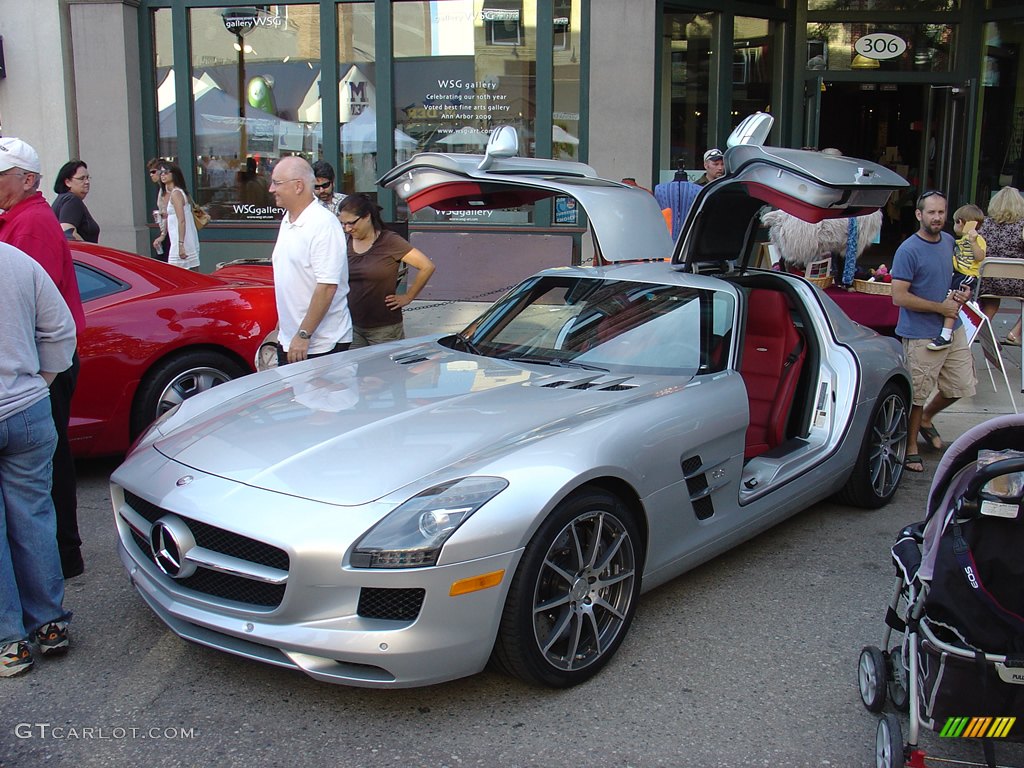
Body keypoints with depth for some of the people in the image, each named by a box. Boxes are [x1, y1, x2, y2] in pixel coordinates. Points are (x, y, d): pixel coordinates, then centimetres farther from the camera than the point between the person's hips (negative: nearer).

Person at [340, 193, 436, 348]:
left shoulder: (389, 241, -9)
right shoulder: (345, 242, 6)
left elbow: (427, 267, -10)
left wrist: (407, 297, -5)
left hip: (385, 329, -4)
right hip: (353, 327, 5)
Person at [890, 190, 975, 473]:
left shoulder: (949, 241, 7)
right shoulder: (908, 251, -16)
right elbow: (899, 297, -20)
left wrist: (962, 293, 2)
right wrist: (941, 307, -17)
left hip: (953, 329, 7)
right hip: (921, 336, -7)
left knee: (961, 386, 15)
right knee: (916, 395, 2)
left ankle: (926, 418, 38)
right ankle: (910, 447, 18)